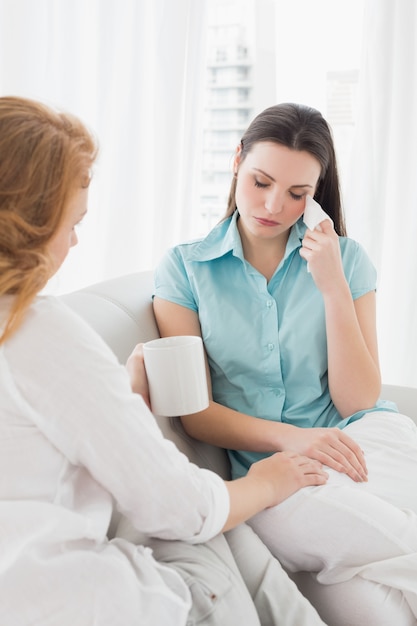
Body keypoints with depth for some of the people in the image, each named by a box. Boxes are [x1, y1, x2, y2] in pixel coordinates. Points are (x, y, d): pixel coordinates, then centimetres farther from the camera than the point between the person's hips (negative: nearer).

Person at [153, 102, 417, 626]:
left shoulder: (345, 259, 7)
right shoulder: (184, 268, 4)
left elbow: (357, 403, 0)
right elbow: (195, 411, -1)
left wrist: (333, 287, -9)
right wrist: (289, 437, -18)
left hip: (359, 442, 2)